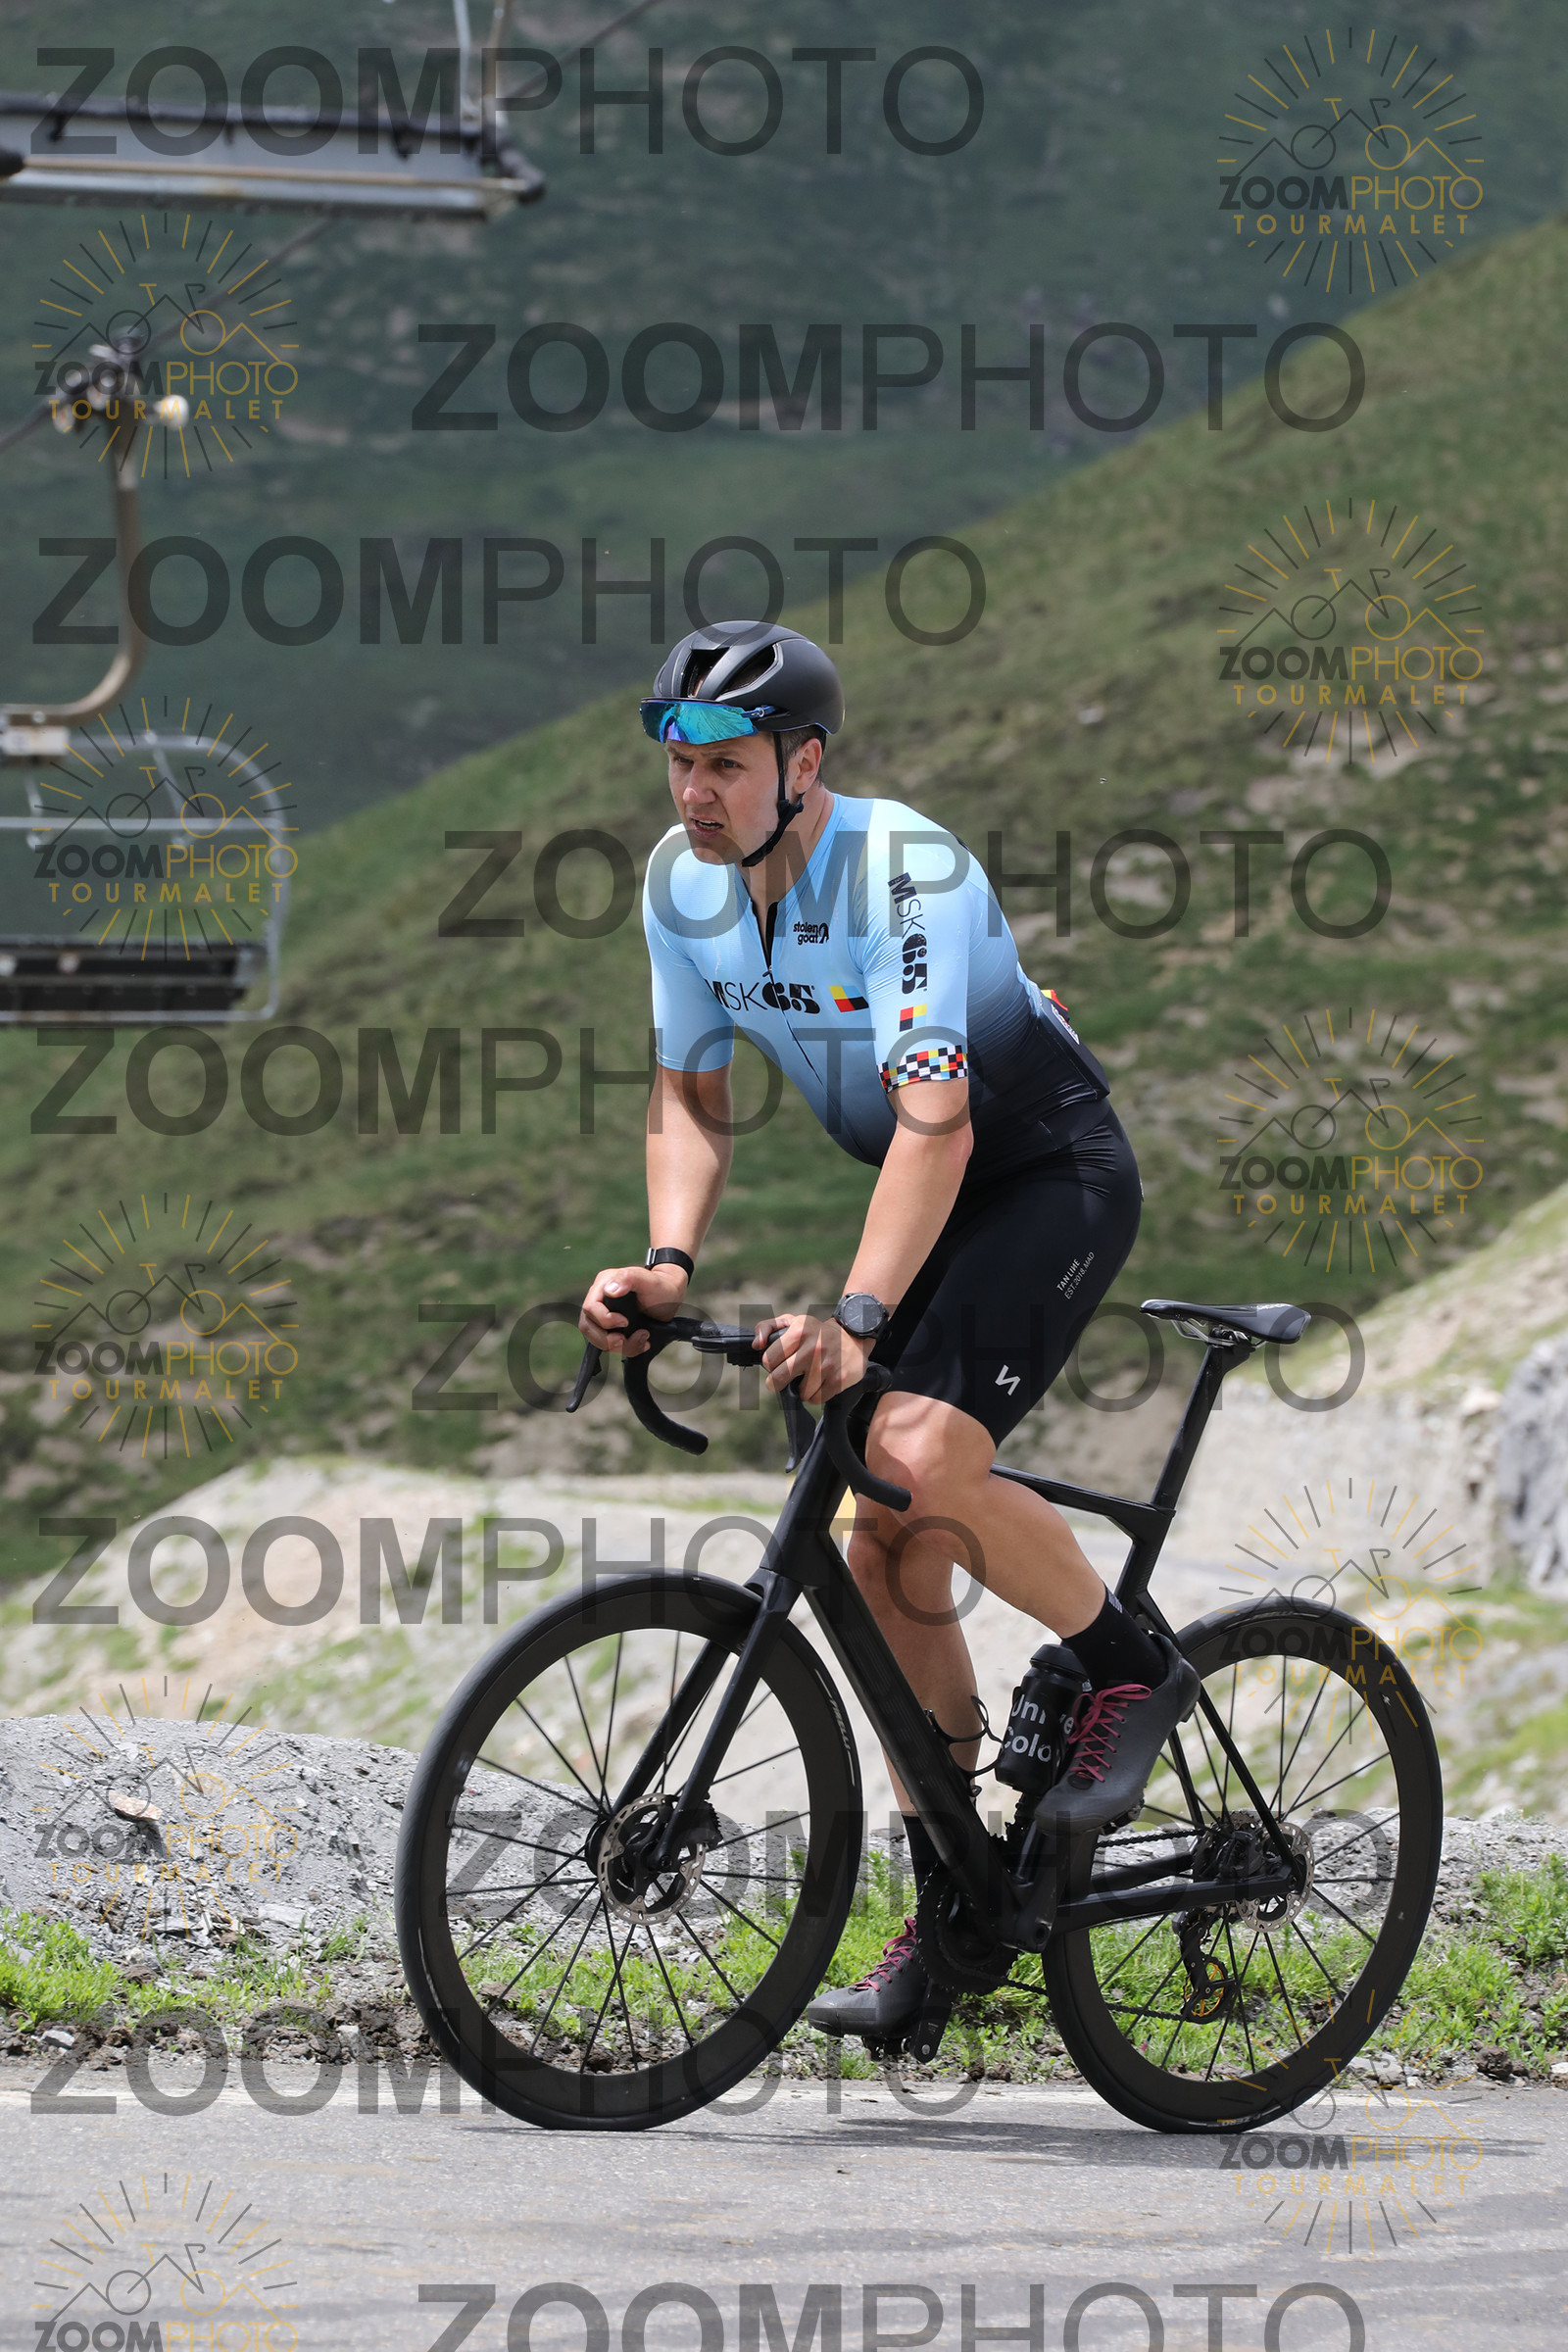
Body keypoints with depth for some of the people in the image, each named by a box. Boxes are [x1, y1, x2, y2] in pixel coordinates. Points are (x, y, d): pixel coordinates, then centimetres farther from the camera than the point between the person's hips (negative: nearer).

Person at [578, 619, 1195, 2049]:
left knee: (920, 1458, -29)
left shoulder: (907, 872, -29)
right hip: (917, 1189, 7)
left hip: (1054, 1174, -7)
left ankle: (1133, 1670, -4)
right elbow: (691, 1095, 3)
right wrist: (668, 1260, -15)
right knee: (883, 1560, 1)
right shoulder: (684, 882, -7)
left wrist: (856, 1320, -46)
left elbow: (937, 1121, -37)